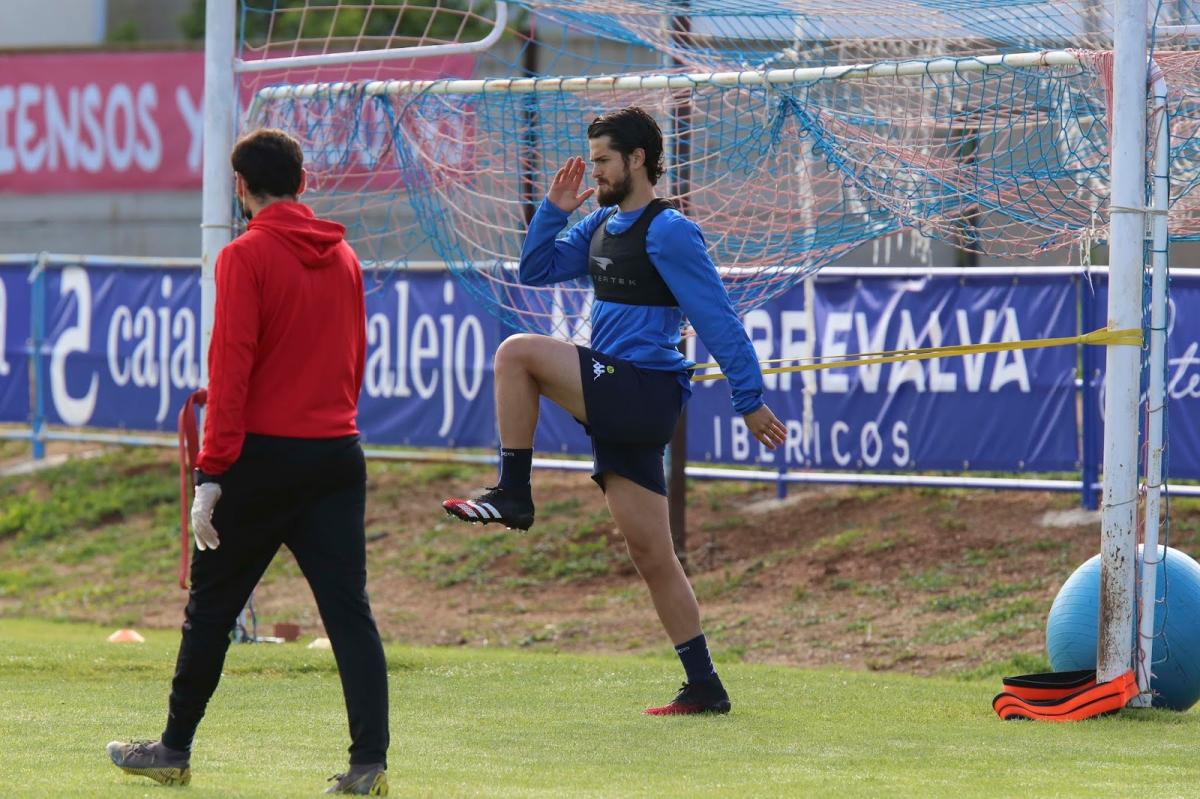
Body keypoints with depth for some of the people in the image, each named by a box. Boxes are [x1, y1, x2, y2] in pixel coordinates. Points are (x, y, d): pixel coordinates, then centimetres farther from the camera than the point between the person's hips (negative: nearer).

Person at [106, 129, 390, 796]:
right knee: (349, 608, -1)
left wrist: (212, 473, -13)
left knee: (212, 606, 10)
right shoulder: (344, 257, 10)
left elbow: (231, 366, -13)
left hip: (265, 453, -4)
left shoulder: (246, 257, -9)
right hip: (338, 454, 4)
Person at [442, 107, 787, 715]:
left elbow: (717, 318, -12)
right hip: (620, 403, 9)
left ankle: (513, 494, -10)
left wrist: (751, 401, -13)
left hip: (641, 389, -9)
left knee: (517, 352, -16)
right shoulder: (601, 225, 17)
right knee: (651, 556, 7)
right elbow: (535, 270, 24)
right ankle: (704, 687, 9)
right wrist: (553, 209, 10)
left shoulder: (668, 232, -10)